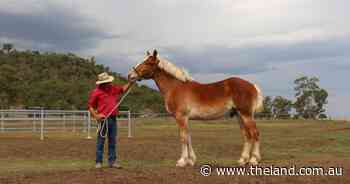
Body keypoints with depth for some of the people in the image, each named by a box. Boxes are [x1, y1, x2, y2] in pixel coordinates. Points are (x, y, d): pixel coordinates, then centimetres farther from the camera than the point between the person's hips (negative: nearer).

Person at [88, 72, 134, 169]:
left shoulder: (113, 88, 11)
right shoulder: (96, 92, -5)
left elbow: (123, 89, 19)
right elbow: (90, 106, -2)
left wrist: (130, 83, 1)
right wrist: (95, 116, -15)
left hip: (113, 119, 6)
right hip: (103, 119, -5)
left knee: (112, 142, 8)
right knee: (100, 141, 0)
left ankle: (112, 161, 14)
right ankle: (98, 162, 7)